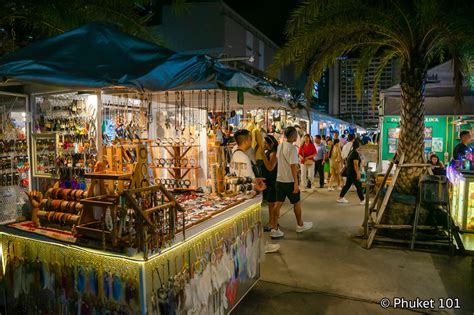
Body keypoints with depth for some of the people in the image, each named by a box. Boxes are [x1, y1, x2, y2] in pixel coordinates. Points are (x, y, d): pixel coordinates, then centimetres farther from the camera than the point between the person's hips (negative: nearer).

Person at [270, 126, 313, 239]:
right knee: (296, 203, 12)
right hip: (289, 181, -7)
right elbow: (293, 166, -21)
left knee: (278, 203, 5)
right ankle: (300, 225, 30)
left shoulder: (280, 146, 6)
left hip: (279, 179, 7)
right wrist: (296, 183, -21)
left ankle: (274, 229, 5)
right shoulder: (292, 148, -17)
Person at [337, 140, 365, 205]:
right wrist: (358, 174, -20)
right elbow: (356, 165, -21)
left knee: (347, 185, 13)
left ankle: (340, 198, 16)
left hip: (349, 172, 9)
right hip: (353, 172, -9)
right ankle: (362, 200, 7)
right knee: (359, 186, -1)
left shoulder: (351, 152, 10)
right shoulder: (356, 153, -17)